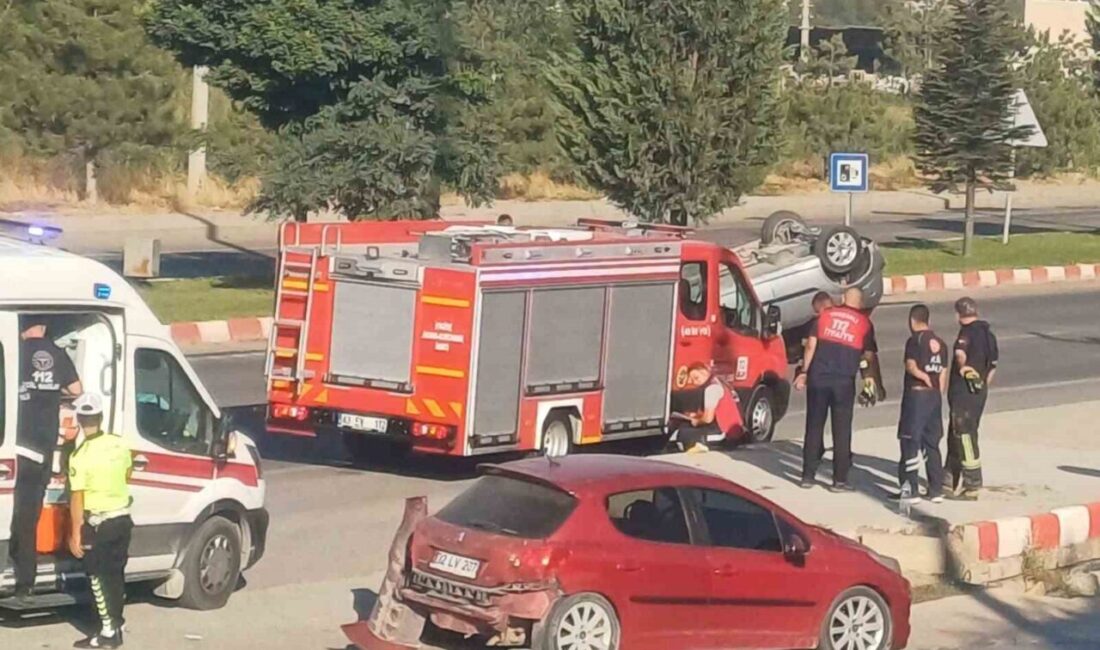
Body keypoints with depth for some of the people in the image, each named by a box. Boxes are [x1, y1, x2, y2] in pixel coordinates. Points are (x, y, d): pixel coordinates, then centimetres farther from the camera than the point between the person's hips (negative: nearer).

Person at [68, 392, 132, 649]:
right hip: (123, 517, 6)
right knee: (115, 573, 17)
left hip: (98, 523, -6)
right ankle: (116, 624, 25)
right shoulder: (119, 444, -2)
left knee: (98, 577, 3)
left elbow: (77, 498, -18)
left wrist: (75, 533, -12)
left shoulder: (81, 455, -20)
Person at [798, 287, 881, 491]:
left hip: (818, 377, 2)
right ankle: (839, 480, 5)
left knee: (814, 427, 10)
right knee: (841, 431, 4)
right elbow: (869, 356, 4)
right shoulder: (864, 323, 4)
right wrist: (870, 379, 19)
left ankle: (808, 476, 13)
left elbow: (811, 345, 5)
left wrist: (805, 371, 12)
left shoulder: (825, 315, 8)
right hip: (844, 381, -2)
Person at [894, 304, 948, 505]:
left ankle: (911, 490, -5)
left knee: (910, 442, -2)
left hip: (916, 393, -6)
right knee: (932, 444, 13)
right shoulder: (940, 343, 11)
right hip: (934, 396, 6)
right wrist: (938, 395, 17)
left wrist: (924, 377, -2)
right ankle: (936, 490, 14)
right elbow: (943, 374, 12)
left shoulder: (915, 340, -9)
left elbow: (911, 366, -20)